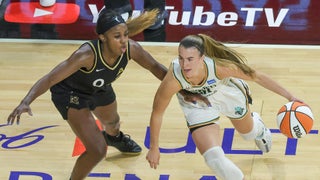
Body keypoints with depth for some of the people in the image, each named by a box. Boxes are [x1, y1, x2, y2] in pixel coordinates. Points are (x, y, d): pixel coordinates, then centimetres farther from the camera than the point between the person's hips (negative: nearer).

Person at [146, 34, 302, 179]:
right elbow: (157, 113, -22)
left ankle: (259, 128, 68)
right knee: (214, 159, -17)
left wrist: (289, 97, -24)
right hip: (197, 104, -1)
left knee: (248, 132, 28)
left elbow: (257, 77, -27)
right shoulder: (173, 80, -39)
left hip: (227, 91, 1)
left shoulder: (219, 66, -41)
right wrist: (153, 148, -12)